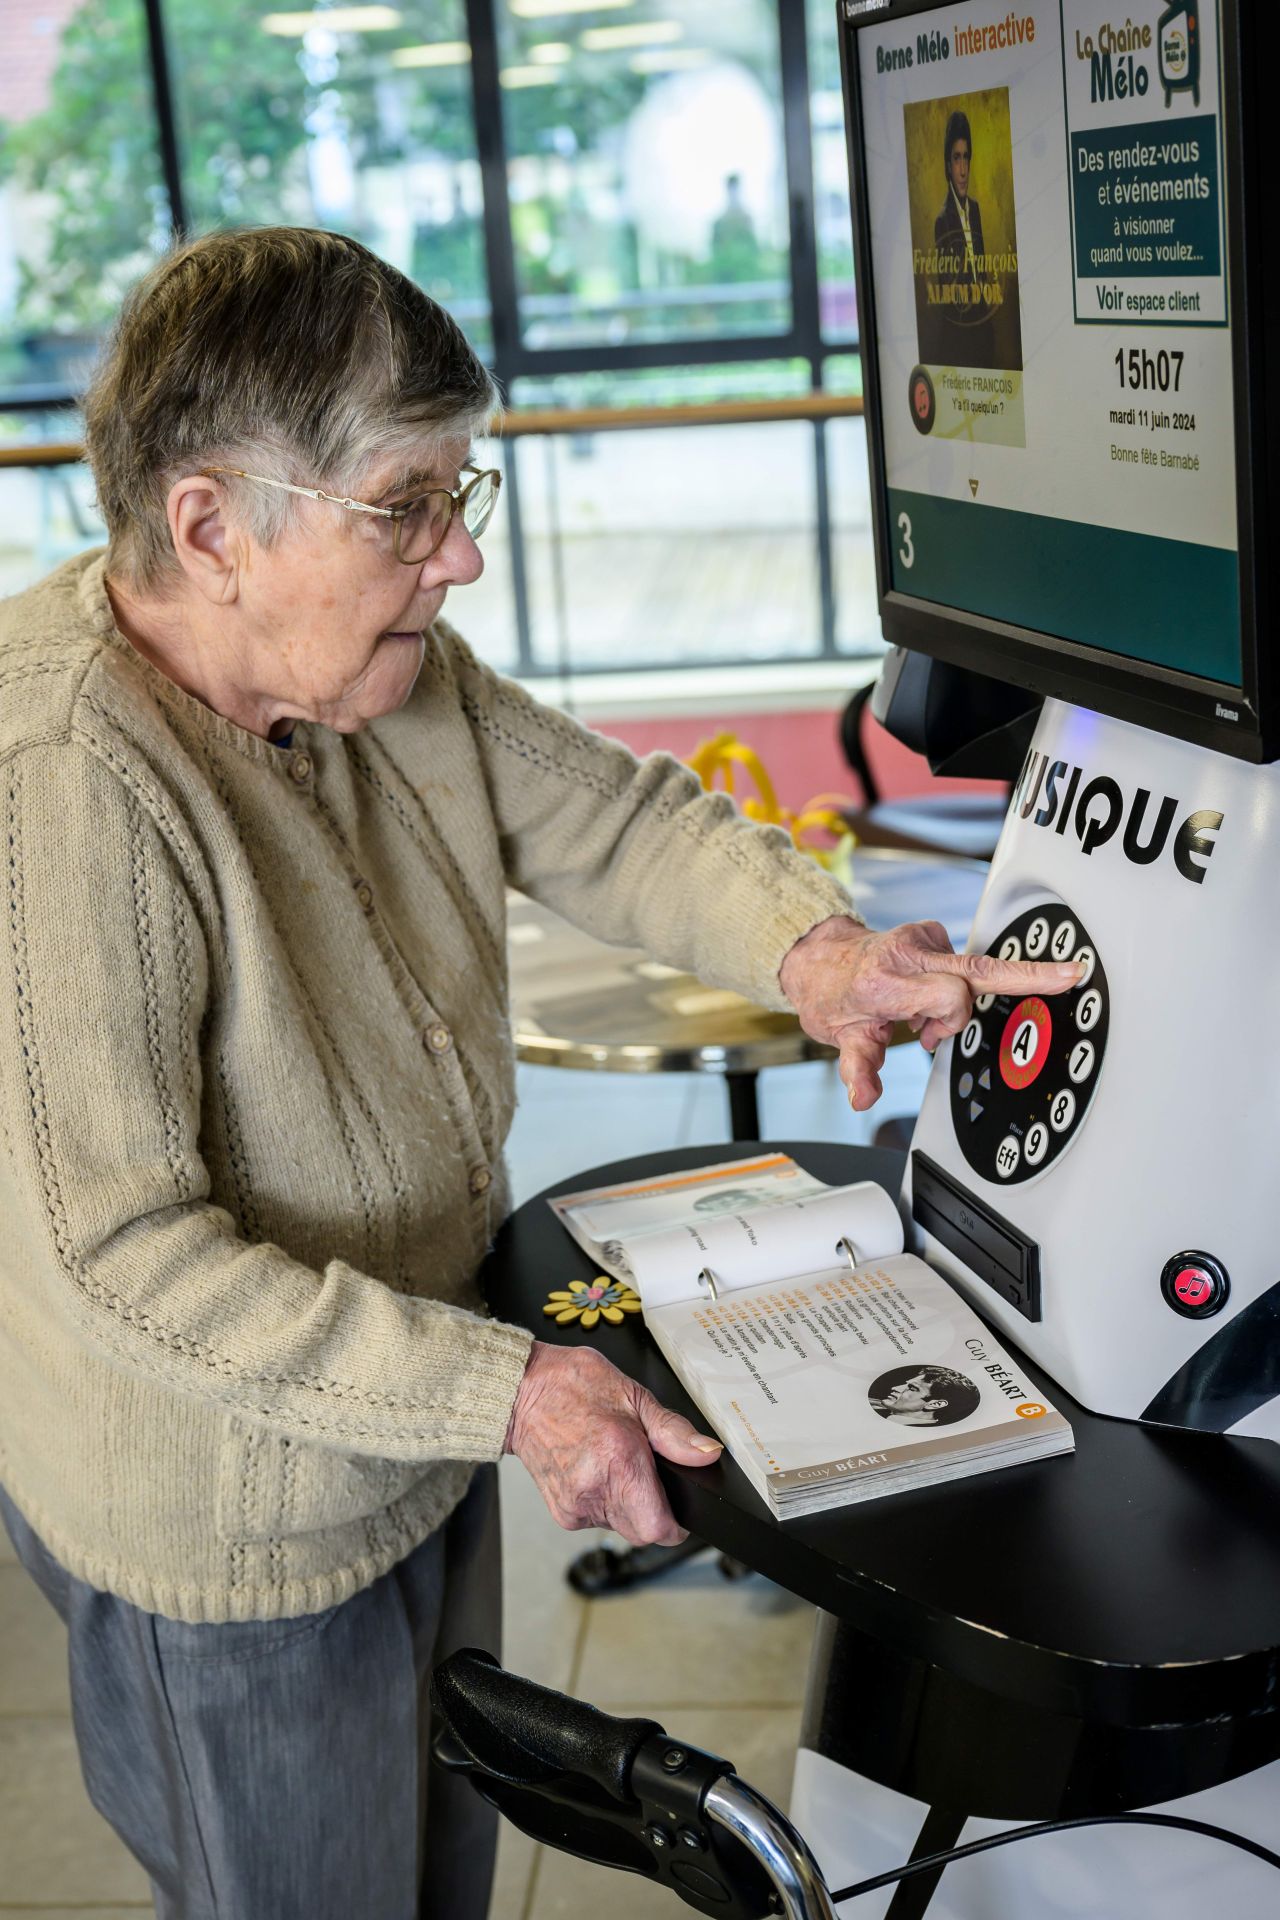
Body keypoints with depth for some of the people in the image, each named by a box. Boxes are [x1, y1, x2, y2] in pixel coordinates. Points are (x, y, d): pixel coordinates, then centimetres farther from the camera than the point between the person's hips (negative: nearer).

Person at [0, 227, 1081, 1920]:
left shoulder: (386, 668, -6)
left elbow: (615, 815, 2)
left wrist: (807, 943, -18)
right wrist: (504, 1389, -32)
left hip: (422, 1443, 8)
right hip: (236, 1537, -8)